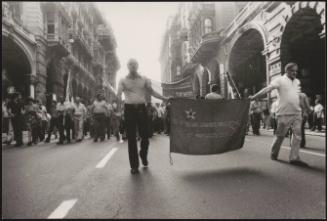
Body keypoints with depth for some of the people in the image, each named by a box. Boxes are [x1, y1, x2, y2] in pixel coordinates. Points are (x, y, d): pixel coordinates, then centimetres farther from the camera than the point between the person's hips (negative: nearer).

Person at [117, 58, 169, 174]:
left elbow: (151, 92, 10)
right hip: (129, 109, -1)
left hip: (141, 108, 1)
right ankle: (134, 165, 10)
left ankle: (143, 155, 33)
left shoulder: (144, 79, 11)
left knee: (144, 136, 1)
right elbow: (119, 93, -5)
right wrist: (119, 99, -28)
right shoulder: (123, 80, 6)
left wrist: (165, 98, 2)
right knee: (131, 138, 0)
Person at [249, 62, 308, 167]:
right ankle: (274, 153, 22)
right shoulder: (280, 80, -5)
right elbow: (267, 88, -16)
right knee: (280, 135, 3)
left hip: (297, 113, 6)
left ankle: (294, 158, 5)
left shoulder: (297, 81, 14)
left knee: (297, 135, 1)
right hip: (284, 113, -6)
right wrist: (255, 96, -25)